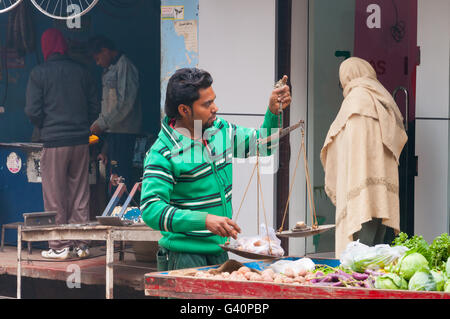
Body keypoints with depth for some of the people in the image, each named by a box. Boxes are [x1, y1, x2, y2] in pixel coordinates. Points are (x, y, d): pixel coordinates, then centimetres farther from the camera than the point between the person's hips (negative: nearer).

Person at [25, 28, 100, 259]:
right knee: (80, 195, 10)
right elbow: (95, 107, 7)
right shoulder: (81, 71, 5)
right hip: (81, 141, 4)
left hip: (54, 143, -4)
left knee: (55, 197, 3)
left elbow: (32, 110, -8)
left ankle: (59, 246, 5)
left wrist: (45, 128, 10)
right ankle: (80, 244, 13)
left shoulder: (39, 73, -5)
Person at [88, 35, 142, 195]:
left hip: (123, 132, -9)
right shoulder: (109, 70, 20)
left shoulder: (124, 66, -9)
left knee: (119, 178, -11)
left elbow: (126, 103, -17)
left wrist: (102, 123, -12)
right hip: (112, 131, 9)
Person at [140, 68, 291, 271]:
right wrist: (205, 220, -34)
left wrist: (273, 112, 4)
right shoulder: (162, 153, -16)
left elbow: (260, 144, 23)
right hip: (184, 256, -7)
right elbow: (150, 210, -25)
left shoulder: (220, 129, 7)